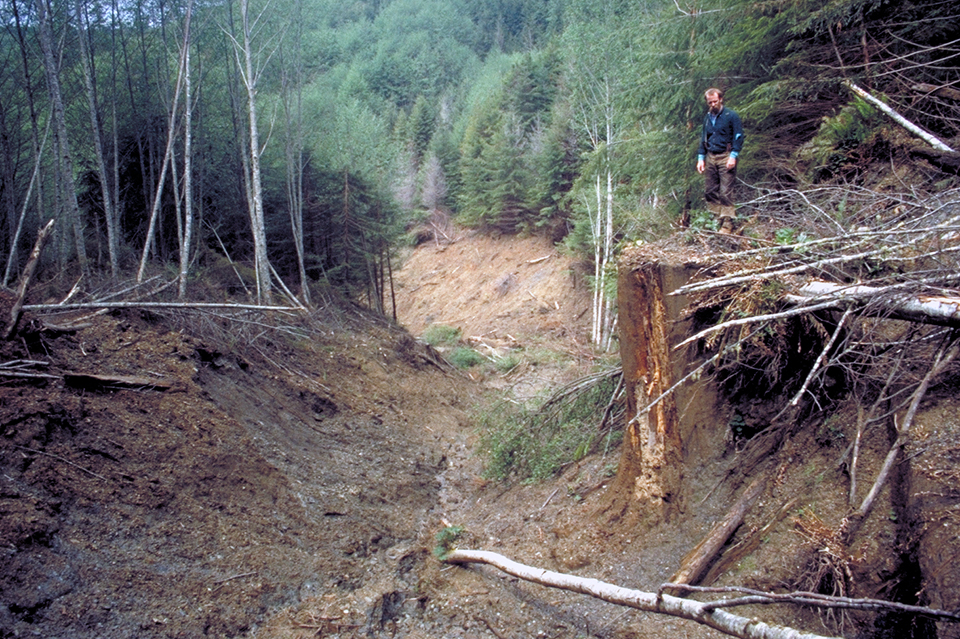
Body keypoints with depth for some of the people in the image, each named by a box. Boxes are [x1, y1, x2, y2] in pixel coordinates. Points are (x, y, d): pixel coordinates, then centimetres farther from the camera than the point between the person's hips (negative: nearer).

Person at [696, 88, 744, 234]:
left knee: (725, 192, -9)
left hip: (725, 157, -6)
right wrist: (700, 158, 13)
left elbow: (738, 137, -5)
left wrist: (733, 156, -14)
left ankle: (727, 224, -6)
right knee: (709, 191, 3)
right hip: (710, 157, 6)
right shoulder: (707, 118, 16)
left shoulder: (731, 116, -2)